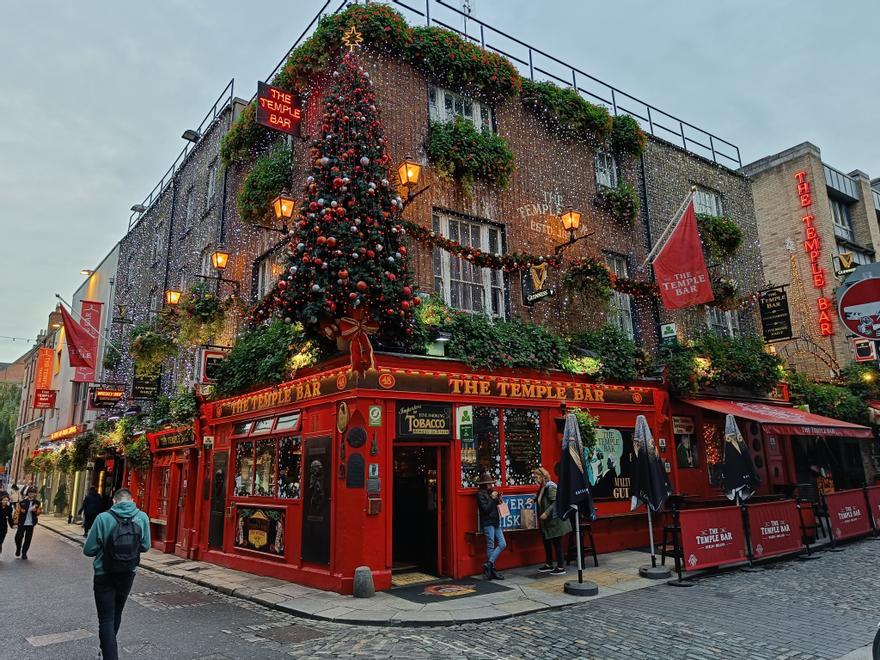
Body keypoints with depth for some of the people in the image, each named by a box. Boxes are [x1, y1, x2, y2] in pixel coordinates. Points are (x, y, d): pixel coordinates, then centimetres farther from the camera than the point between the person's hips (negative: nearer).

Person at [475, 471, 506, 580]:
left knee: (502, 544, 2)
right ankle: (492, 571, 7)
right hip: (487, 523, -8)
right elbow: (485, 509, -17)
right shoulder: (480, 494, -10)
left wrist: (498, 500, 2)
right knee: (491, 547, -2)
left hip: (496, 523, 8)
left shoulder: (491, 492, 13)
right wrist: (492, 498, -15)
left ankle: (489, 564, 6)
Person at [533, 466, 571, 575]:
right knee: (546, 543, 16)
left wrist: (546, 513, -28)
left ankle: (561, 567, 9)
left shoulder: (551, 487, -18)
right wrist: (534, 500, 6)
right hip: (546, 522, 10)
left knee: (556, 543, -1)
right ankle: (549, 565, 28)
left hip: (554, 521, -10)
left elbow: (555, 502, -25)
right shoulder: (542, 487, 9)